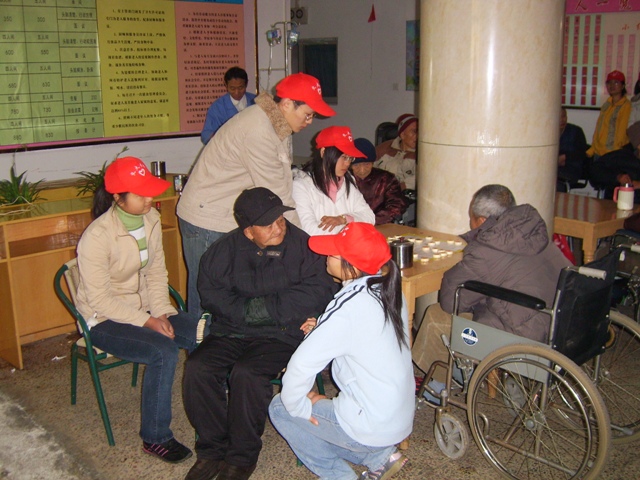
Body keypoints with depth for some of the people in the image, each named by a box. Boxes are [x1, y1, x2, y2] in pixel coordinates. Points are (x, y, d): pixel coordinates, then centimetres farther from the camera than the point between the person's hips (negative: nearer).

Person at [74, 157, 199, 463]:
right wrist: (146, 322, -22)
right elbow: (100, 299, -20)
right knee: (164, 351, -29)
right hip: (104, 321, -6)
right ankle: (155, 438, -11)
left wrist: (161, 312, -10)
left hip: (144, 308, 6)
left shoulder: (151, 219, -2)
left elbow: (156, 271, 4)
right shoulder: (97, 237, -22)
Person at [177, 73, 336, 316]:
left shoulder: (279, 126, 6)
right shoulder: (258, 130, -25)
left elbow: (282, 185, 6)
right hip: (207, 221, -9)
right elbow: (276, 195, -22)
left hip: (233, 219, 9)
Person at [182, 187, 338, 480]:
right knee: (197, 368, -20)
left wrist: (267, 307, -14)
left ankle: (242, 456, -7)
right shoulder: (227, 248, 7)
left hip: (280, 334, -4)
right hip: (231, 331, 4)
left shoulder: (302, 245, -3)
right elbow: (209, 290, 0)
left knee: (247, 373, -29)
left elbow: (319, 292, -13)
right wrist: (244, 310, -14)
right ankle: (212, 448, -1)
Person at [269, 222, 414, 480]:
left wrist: (298, 406, -7)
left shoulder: (348, 306, -26)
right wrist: (322, 331, -1)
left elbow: (301, 365, -24)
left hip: (371, 427, -8)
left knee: (279, 407, 9)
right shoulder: (388, 290, -2)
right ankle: (380, 456, 16)